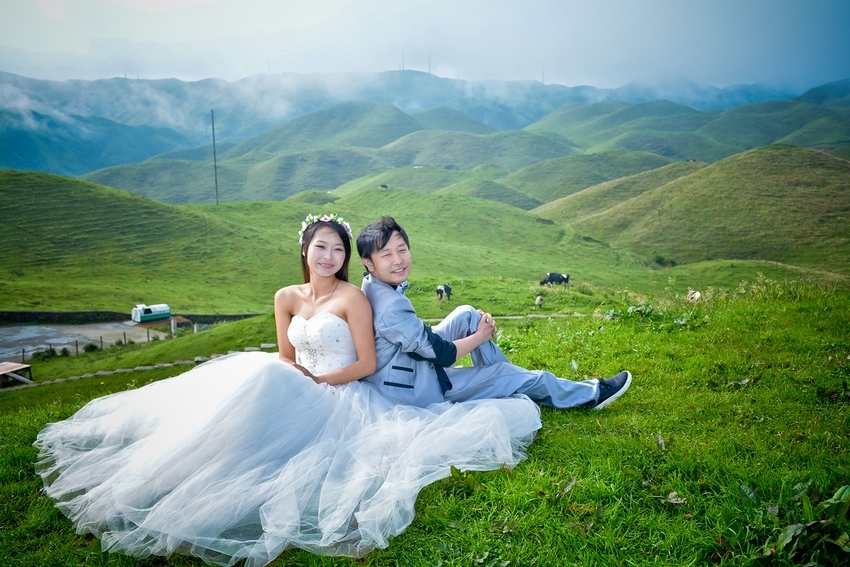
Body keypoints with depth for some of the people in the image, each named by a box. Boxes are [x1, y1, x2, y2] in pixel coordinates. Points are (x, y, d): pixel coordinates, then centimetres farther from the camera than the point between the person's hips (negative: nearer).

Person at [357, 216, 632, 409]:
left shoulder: (373, 288, -2)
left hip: (409, 362, 8)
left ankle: (503, 384, 14)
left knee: (466, 315, 4)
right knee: (507, 373, 0)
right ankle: (591, 394, 18)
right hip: (412, 387, -8)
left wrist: (476, 325, -1)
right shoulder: (391, 306, -31)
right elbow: (442, 354, -23)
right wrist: (481, 336, -5)